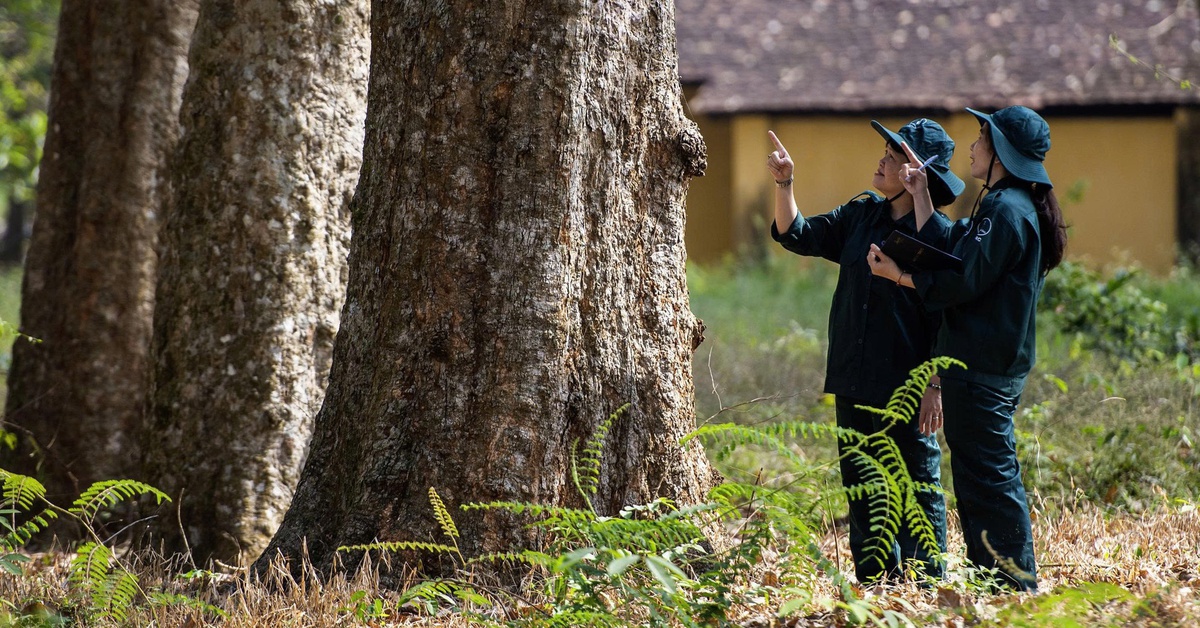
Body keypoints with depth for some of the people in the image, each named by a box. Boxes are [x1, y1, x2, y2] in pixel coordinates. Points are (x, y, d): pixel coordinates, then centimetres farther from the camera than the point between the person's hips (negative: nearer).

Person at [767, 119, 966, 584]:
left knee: (917, 489, -1)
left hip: (906, 389, -7)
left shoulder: (939, 236, -11)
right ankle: (873, 582, 21)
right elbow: (797, 235, 13)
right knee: (861, 489, 13)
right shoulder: (861, 215, 8)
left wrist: (936, 388, -15)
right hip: (854, 385, 7)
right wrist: (783, 184, -2)